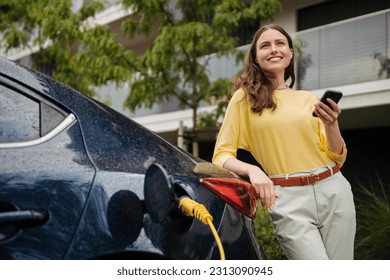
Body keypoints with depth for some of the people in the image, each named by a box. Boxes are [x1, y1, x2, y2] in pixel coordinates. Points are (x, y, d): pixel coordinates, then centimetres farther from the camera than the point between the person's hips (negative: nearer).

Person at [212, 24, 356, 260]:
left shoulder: (309, 99, 12)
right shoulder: (245, 98, 2)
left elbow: (337, 159, 11)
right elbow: (222, 155, -2)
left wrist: (331, 125, -8)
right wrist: (252, 170, -21)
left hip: (334, 192, 4)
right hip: (288, 200, -4)